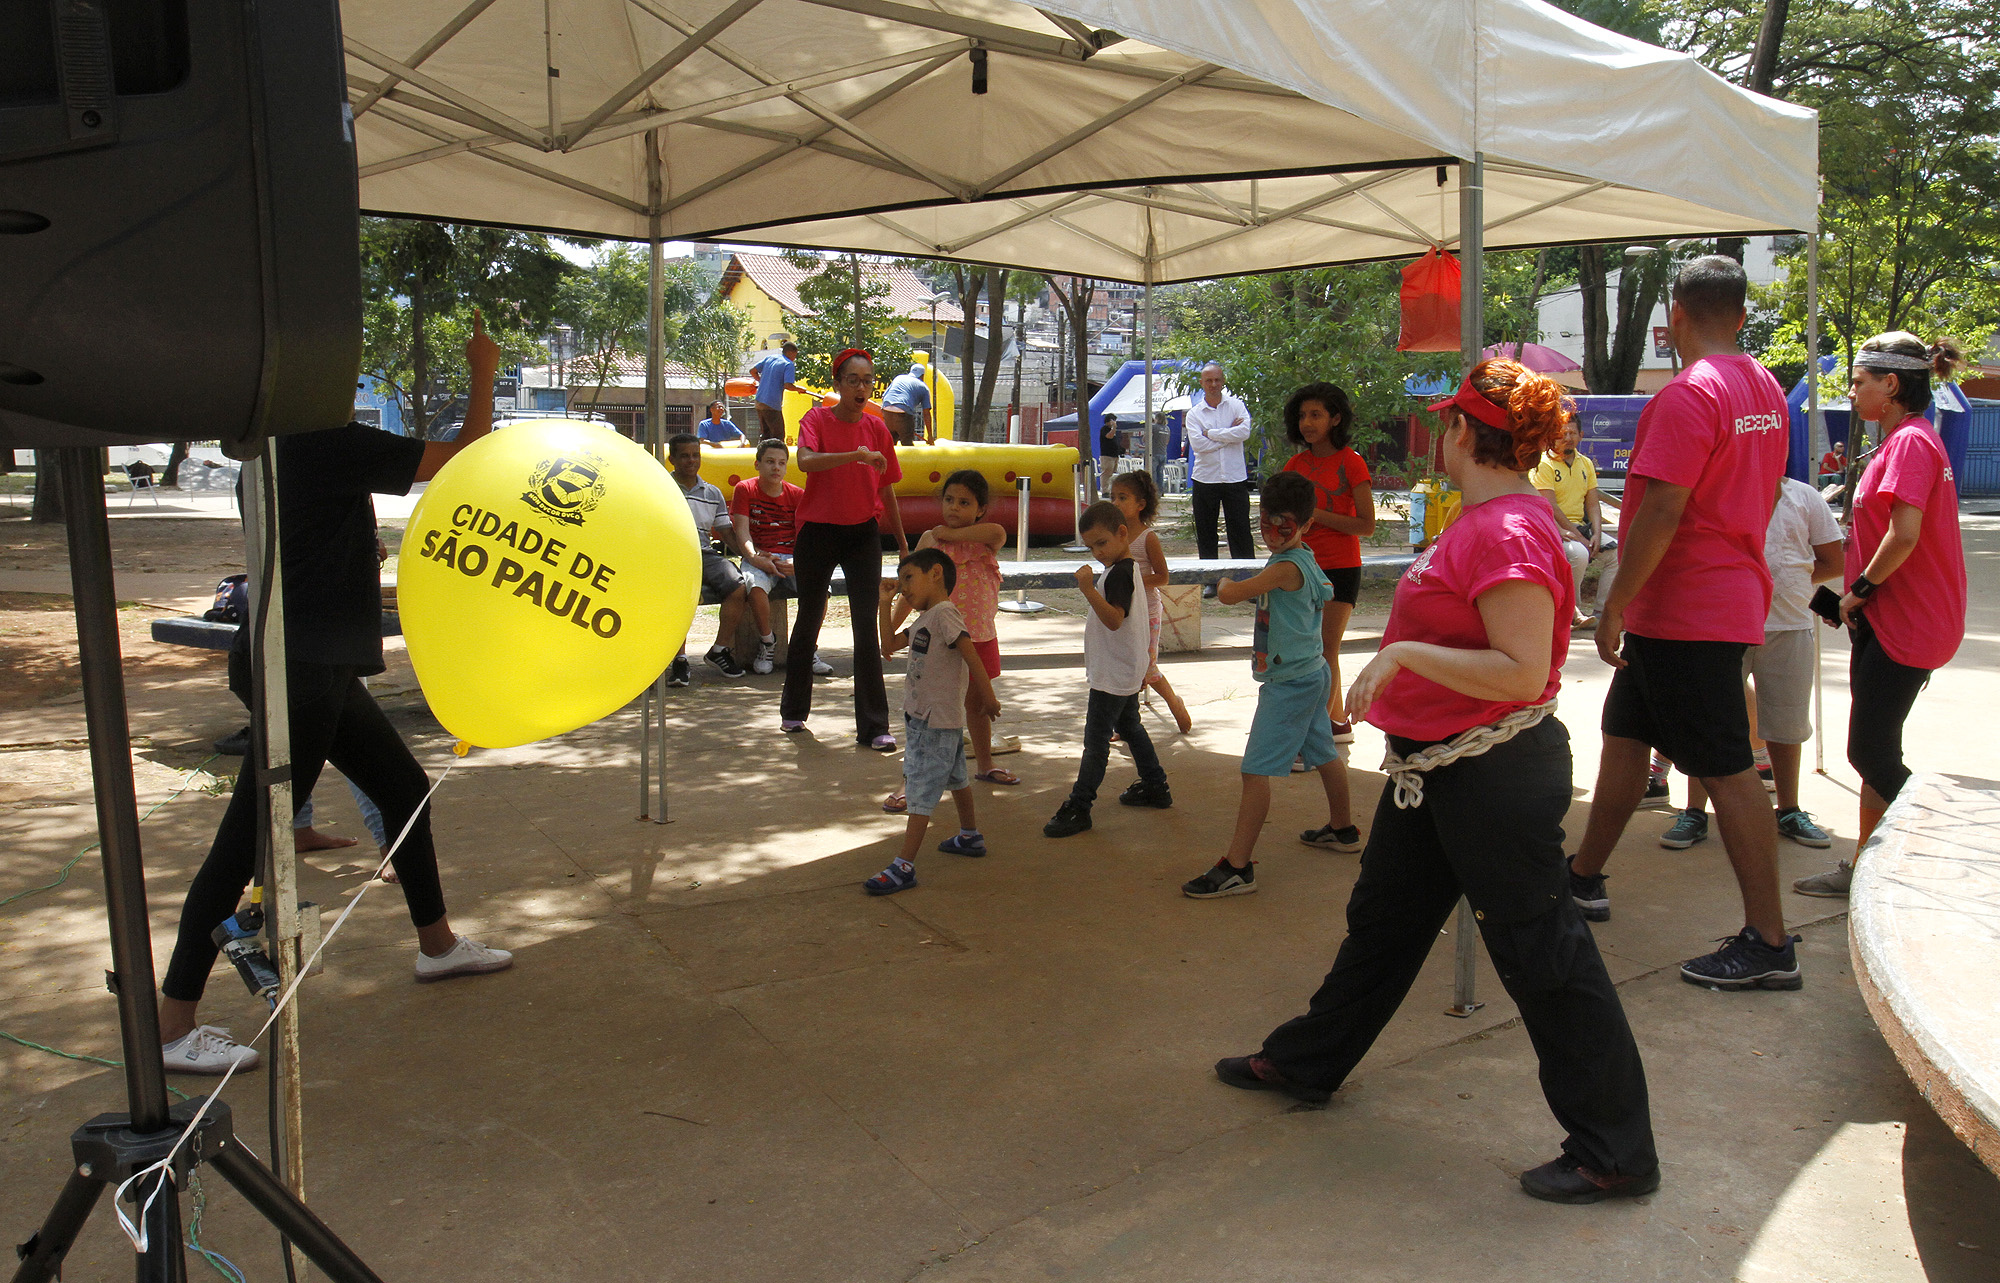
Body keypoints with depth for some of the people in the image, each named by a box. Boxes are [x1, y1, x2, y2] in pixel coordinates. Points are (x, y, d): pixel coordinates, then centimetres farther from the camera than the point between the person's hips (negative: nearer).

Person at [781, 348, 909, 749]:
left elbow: (887, 492, 11)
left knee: (866, 625, -5)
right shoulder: (817, 419, -5)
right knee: (809, 620, 11)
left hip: (863, 535, 2)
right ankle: (794, 711, 30)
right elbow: (805, 461, -27)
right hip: (817, 533, -2)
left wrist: (904, 546, 13)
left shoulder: (877, 429, 4)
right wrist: (856, 455, -36)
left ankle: (874, 726, -2)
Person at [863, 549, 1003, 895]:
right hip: (919, 715, 10)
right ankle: (969, 836, 43)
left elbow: (970, 654, -24)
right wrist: (887, 604, 10)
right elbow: (890, 644, 15)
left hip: (938, 720, -10)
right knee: (954, 777, 25)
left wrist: (987, 698, -26)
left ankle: (905, 866, -10)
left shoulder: (945, 614, -18)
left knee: (921, 789, -10)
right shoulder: (922, 619, 12)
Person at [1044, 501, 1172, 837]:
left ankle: (1079, 807, -6)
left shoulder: (1119, 573, -21)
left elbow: (1114, 619, -33)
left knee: (1096, 739, -8)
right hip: (1127, 671, 11)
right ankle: (1155, 787, 33)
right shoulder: (1127, 568, 12)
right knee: (1129, 727, 23)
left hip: (1113, 675, -11)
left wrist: (1089, 590, -42)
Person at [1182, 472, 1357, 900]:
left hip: (1288, 683, -10)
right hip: (1311, 674, 10)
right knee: (1324, 753, 25)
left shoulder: (1287, 567, -22)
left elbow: (1228, 594, -25)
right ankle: (1341, 829, 44)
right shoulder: (1303, 562, 8)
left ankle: (1236, 867, -12)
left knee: (1256, 769, -11)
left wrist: (1226, 584, -1)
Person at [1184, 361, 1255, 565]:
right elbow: (1198, 444, -12)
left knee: (1240, 531, 2)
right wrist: (1229, 435, -11)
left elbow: (1245, 432, -13)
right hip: (1205, 478, 1)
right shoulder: (1194, 414, 4)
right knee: (1205, 533, 6)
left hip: (1235, 478, -1)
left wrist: (1211, 433, -11)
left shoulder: (1236, 405, 5)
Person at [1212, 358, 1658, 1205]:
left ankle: (1615, 1153, 14)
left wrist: (1403, 654, -26)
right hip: (1436, 768, 11)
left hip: (1495, 775, -11)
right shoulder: (1483, 520, 9)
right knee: (1383, 919, 22)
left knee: (1541, 952, 0)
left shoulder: (1509, 531, -22)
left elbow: (1523, 671, -28)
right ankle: (1305, 1064, 39)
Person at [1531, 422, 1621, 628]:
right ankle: (1574, 613, -18)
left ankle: (1602, 611, -9)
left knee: (1617, 552, -13)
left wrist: (1596, 534, -6)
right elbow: (1551, 507, -15)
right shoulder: (1544, 464, -7)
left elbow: (1593, 503, 11)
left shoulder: (1585, 463, 14)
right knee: (1579, 554, -33)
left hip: (1579, 525, 7)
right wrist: (1579, 537, -19)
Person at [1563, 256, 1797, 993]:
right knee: (1624, 734, 19)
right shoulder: (1766, 389, 11)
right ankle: (1585, 880, 32)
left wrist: (1614, 606, -18)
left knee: (1726, 771, -5)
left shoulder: (1689, 395, -19)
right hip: (1732, 594, 10)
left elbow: (1661, 512, -25)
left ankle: (1768, 944, 1)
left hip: (1686, 613, -10)